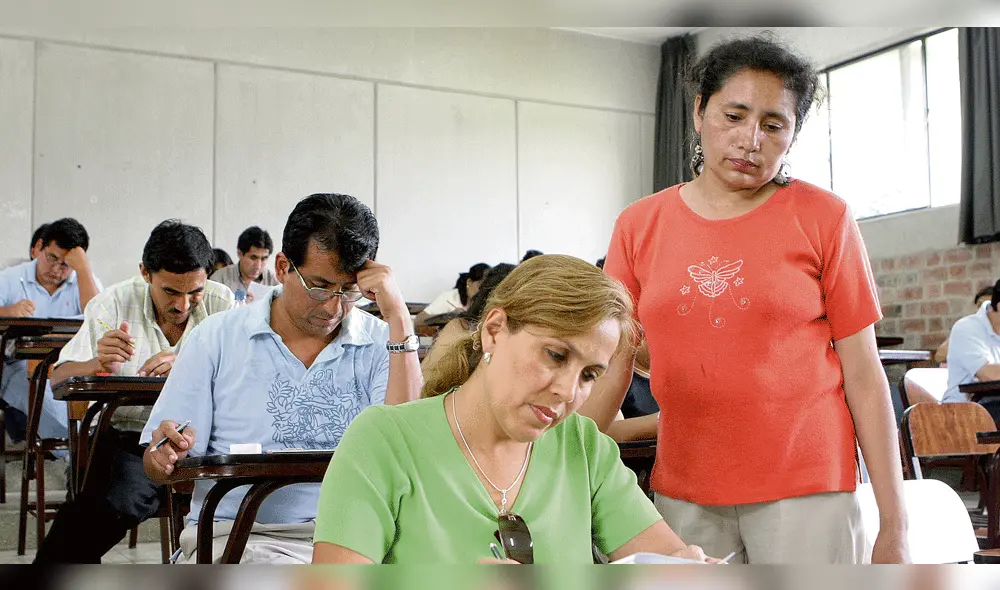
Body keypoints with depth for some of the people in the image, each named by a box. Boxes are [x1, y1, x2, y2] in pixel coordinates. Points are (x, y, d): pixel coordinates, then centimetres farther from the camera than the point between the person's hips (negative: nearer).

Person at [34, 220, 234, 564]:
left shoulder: (222, 303, 2)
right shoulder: (115, 303, 4)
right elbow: (59, 379, 1)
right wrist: (98, 364, -23)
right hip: (128, 435, 0)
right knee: (115, 505, -31)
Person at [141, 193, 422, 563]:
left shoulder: (379, 343, 6)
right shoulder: (217, 339, 7)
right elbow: (156, 467, 9)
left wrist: (398, 317, -11)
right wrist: (165, 457, -17)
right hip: (236, 531, -2)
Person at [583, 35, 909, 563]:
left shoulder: (823, 218, -2)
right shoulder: (639, 226, 3)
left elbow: (864, 376, -2)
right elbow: (609, 370, 3)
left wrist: (894, 527, -3)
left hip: (804, 486, -2)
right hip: (682, 491, 2)